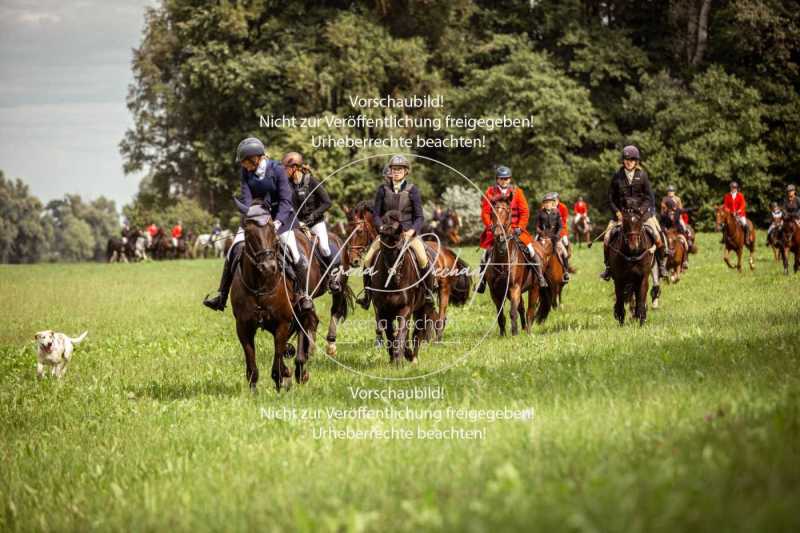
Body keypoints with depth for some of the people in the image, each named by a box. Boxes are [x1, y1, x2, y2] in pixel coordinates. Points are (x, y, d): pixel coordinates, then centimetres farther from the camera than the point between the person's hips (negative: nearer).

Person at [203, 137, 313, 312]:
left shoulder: (277, 169, -16)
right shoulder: (245, 172, -5)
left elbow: (285, 200, -18)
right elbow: (246, 198, -11)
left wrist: (278, 222, -33)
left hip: (279, 215, -3)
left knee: (293, 251, -14)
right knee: (234, 250, -7)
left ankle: (303, 294, 4)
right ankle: (221, 295, -1)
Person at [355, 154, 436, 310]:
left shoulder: (412, 190, -3)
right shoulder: (383, 189, 1)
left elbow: (419, 217, -3)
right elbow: (376, 214, 2)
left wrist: (412, 231, -20)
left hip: (408, 231, -2)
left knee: (422, 259, -24)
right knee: (368, 259, -14)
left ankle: (429, 291, -4)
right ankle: (367, 293, 3)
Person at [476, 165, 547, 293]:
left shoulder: (517, 192, 2)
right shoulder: (490, 192, 1)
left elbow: (524, 212, 0)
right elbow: (485, 212, -4)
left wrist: (520, 228, -12)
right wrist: (491, 226, -18)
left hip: (515, 228, 0)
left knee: (531, 250, -11)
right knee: (486, 254, -5)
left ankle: (540, 276, 4)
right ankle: (482, 280, 11)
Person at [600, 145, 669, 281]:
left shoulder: (642, 175, 0)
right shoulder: (617, 176, 2)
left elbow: (649, 197, 1)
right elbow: (611, 198, 6)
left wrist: (641, 210, -14)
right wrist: (617, 212, -7)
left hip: (642, 212, -1)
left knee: (658, 237, -16)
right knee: (607, 239, -13)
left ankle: (661, 265, 3)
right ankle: (608, 266, 5)